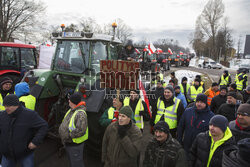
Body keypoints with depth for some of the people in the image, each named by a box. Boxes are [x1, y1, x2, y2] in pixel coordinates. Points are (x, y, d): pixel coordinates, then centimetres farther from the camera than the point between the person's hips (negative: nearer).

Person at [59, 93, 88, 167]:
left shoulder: (81, 113, -26)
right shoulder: (71, 110, 4)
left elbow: (80, 130, -33)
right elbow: (65, 123, 19)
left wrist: (68, 136, -24)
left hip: (75, 145, -9)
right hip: (67, 143, 9)